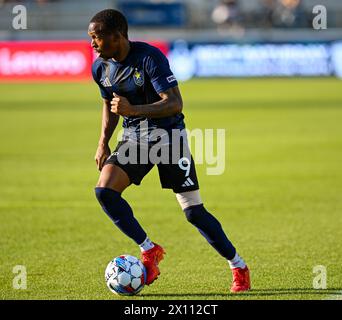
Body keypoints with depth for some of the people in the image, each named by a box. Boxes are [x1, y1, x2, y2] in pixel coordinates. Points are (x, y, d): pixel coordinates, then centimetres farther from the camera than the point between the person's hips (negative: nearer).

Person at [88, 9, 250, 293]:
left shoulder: (150, 58, -22)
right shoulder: (101, 68, -2)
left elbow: (174, 103, -27)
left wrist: (133, 110, -38)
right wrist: (103, 142, 8)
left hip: (169, 134, -6)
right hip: (133, 138, 6)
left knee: (193, 211, -7)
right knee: (104, 190, -17)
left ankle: (239, 268, 10)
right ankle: (149, 251, -2)